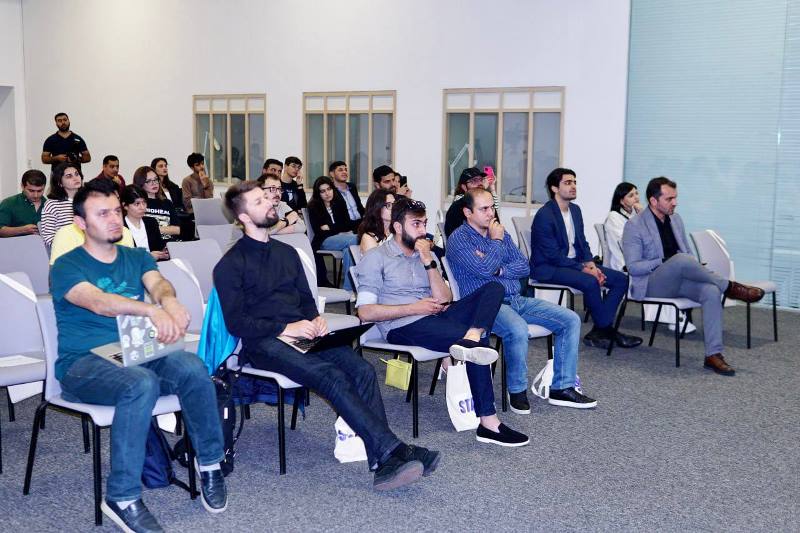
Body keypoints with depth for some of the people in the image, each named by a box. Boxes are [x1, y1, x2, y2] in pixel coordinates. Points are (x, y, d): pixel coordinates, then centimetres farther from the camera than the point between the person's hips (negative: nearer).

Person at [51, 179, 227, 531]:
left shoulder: (137, 258, 16)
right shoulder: (66, 267, 0)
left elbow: (157, 283, -7)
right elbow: (97, 301, -21)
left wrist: (169, 301, -34)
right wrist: (152, 310, -41)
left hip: (135, 353, 4)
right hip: (82, 362, -4)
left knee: (193, 368, -27)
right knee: (142, 383, -36)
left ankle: (210, 464, -9)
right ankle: (122, 498, -26)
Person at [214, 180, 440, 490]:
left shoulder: (286, 252, 23)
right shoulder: (231, 265, 3)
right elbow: (236, 323, -6)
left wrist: (316, 319, 2)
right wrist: (286, 328, -14)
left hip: (301, 334, 6)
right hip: (263, 343, -6)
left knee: (362, 370, -23)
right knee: (332, 377, -31)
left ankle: (383, 463, -30)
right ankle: (392, 450, -33)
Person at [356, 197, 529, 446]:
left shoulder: (426, 254, 21)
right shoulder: (376, 258, 2)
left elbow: (444, 301, 9)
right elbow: (366, 312, -8)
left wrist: (429, 263, -2)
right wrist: (414, 308, -11)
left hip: (434, 317, 7)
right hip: (403, 327, -6)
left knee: (494, 288, -13)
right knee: (477, 344, -26)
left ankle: (469, 340, -41)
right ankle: (488, 423, -24)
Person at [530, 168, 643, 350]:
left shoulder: (575, 210, 12)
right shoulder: (544, 215, -15)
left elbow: (582, 243, 15)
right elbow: (553, 255, -20)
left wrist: (590, 264, -5)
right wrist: (583, 269, -22)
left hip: (575, 263, 9)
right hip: (548, 268, -9)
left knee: (620, 279, -5)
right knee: (590, 282, -33)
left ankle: (598, 332, -11)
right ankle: (606, 330, -13)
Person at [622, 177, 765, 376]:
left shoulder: (676, 219, 15)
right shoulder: (634, 226, -6)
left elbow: (688, 253, 23)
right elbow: (633, 267, -12)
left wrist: (695, 269, 1)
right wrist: (664, 262, -20)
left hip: (677, 280, 6)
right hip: (650, 285, -6)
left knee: (711, 291, -26)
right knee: (681, 259, -36)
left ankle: (714, 354, -28)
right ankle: (729, 287, -18)